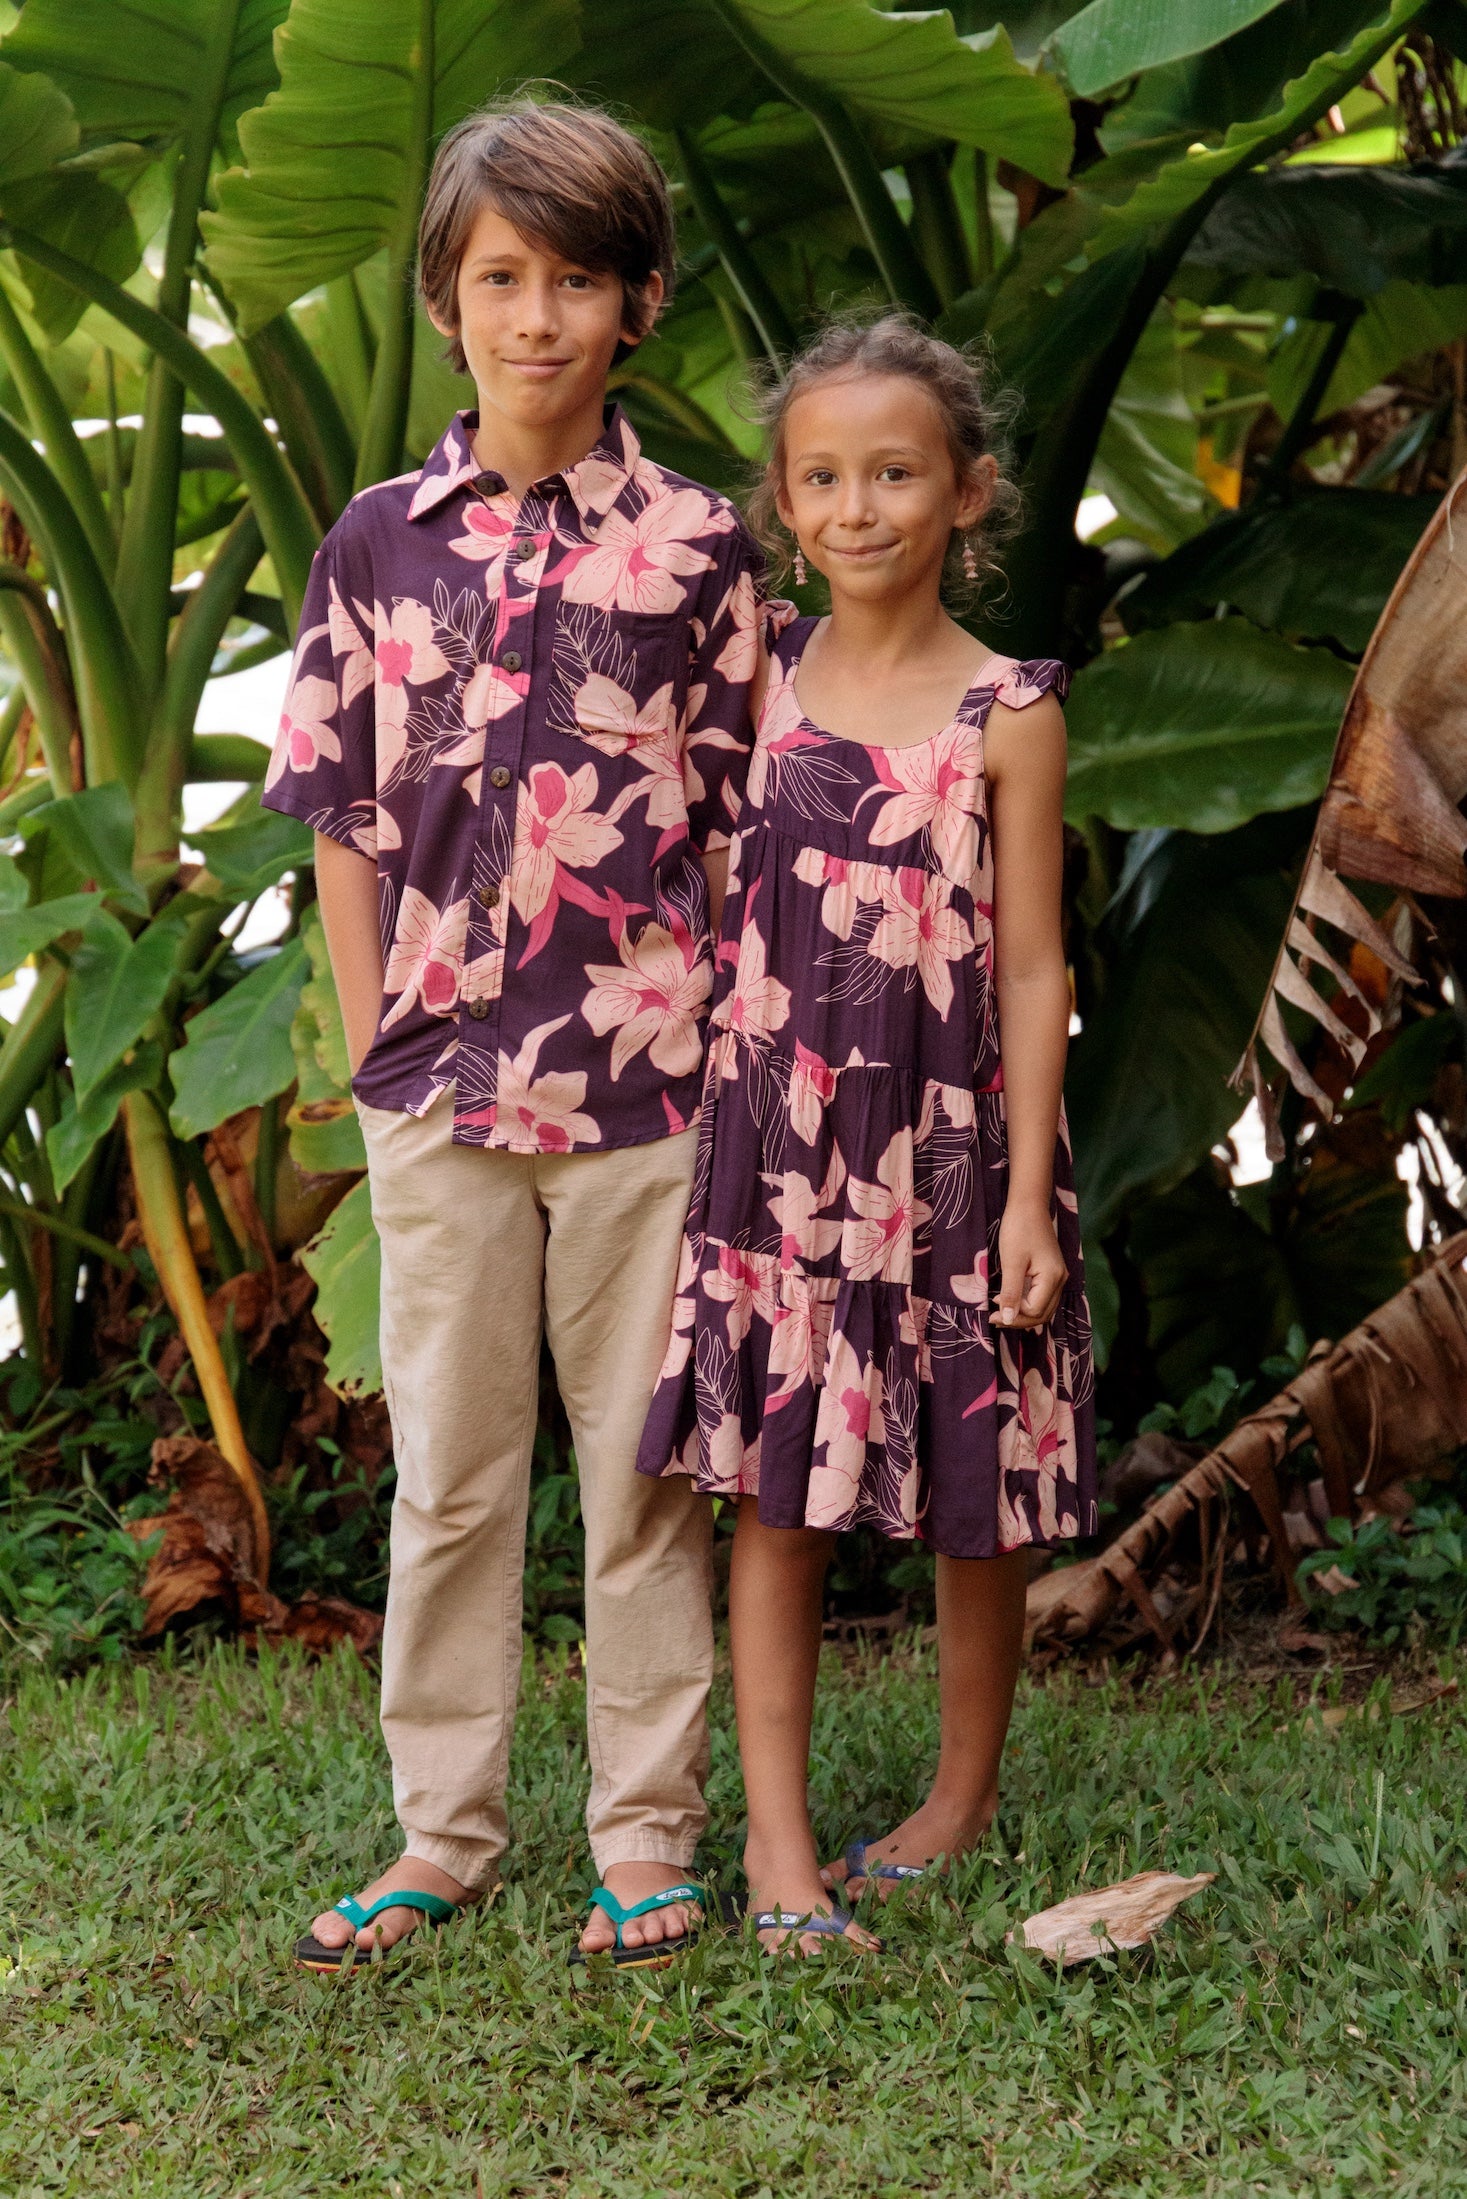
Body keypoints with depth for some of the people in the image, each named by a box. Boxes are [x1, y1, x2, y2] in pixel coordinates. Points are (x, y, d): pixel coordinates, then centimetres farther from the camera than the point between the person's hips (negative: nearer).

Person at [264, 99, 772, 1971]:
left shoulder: (697, 548, 1)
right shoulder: (380, 543, 5)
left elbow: (742, 820, 3)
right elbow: (344, 821, 7)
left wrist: (736, 1045, -2)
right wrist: (374, 1048, 3)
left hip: (648, 1080, -1)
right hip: (441, 1078, 2)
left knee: (645, 1463, 6)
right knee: (446, 1468, 9)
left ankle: (646, 1833, 18)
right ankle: (442, 1832, 21)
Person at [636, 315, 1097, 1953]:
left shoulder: (1004, 714, -5)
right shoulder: (764, 683, 5)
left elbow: (1029, 968, -5)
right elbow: (730, 917, 10)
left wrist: (1026, 1193, -9)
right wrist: (720, 1122, 7)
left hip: (946, 1145, -2)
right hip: (772, 1142, 3)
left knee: (973, 1500, 7)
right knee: (773, 1490, 1)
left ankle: (963, 1793, 25)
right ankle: (777, 1835, 7)